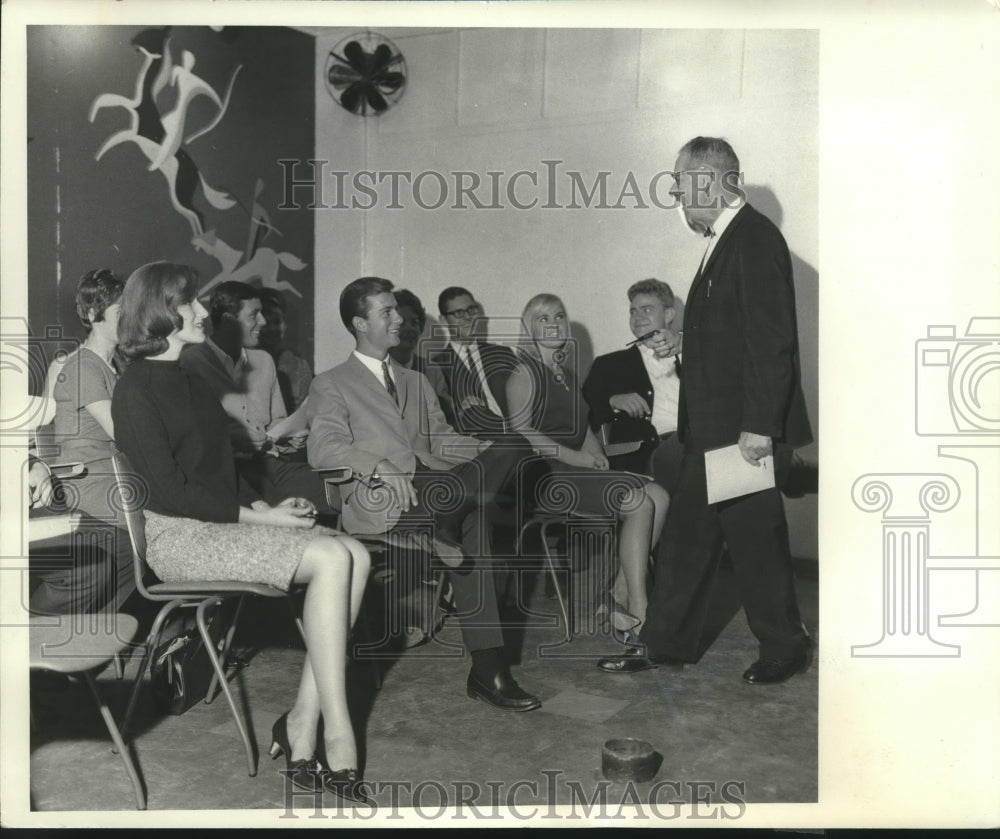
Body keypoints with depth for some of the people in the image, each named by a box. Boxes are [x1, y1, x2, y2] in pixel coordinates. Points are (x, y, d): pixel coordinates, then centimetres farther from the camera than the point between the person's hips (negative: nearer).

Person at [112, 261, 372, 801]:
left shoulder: (187, 381, 20)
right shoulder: (136, 390, -7)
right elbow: (169, 492, -14)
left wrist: (265, 505, 2)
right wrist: (258, 516, -15)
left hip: (224, 521, 8)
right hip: (178, 536, -8)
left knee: (355, 555, -15)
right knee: (331, 559, -26)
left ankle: (302, 724, -14)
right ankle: (336, 735, -20)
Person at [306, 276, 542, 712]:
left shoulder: (416, 382, 31)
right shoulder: (331, 386, 11)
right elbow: (324, 448, -6)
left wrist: (489, 448, 2)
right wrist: (381, 467, -25)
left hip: (438, 486, 6)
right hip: (379, 498, -6)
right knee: (474, 523, -31)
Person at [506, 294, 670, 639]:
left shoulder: (566, 372, 23)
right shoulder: (525, 372, -3)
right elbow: (520, 430, -15)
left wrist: (596, 455, 3)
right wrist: (575, 456, -16)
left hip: (577, 468, 8)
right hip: (544, 474, -8)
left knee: (658, 496, -10)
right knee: (638, 503, -22)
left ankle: (619, 598, -9)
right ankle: (638, 612, -17)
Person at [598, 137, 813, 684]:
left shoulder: (755, 239, -14)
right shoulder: (724, 241, 15)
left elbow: (772, 341, -21)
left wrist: (759, 427, -22)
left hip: (745, 428, -9)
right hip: (713, 429, 10)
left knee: (755, 538, 4)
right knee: (686, 534, 13)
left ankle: (785, 648, 23)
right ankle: (665, 645, 24)